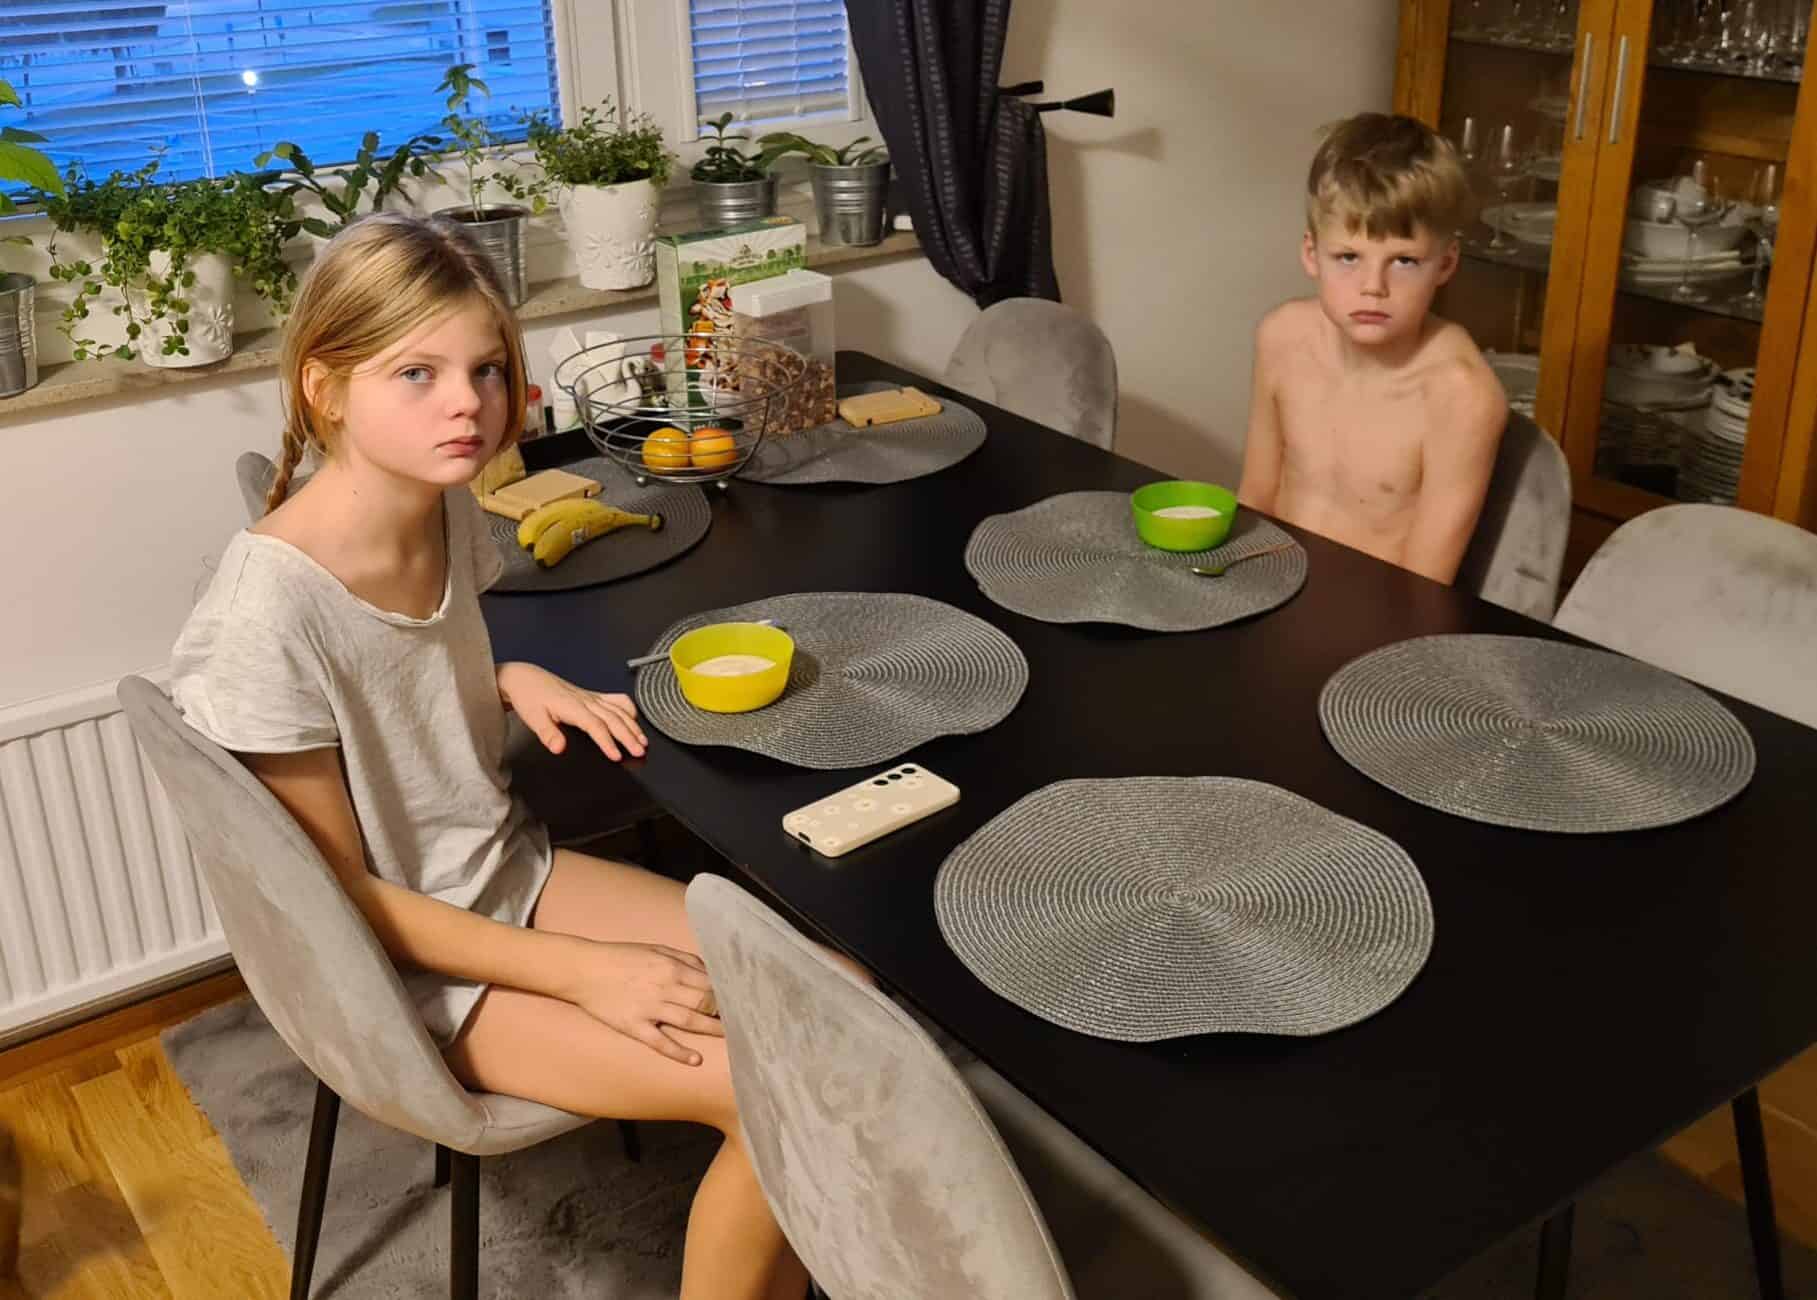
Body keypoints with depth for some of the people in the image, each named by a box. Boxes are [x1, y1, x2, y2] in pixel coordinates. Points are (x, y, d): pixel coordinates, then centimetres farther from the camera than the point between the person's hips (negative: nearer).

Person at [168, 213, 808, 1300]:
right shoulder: (272, 608, -27)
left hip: (512, 874, 7)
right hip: (400, 960, -7)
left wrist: (517, 680, -8)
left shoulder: (451, 510, -6)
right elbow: (342, 891, -19)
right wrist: (585, 973, -19)